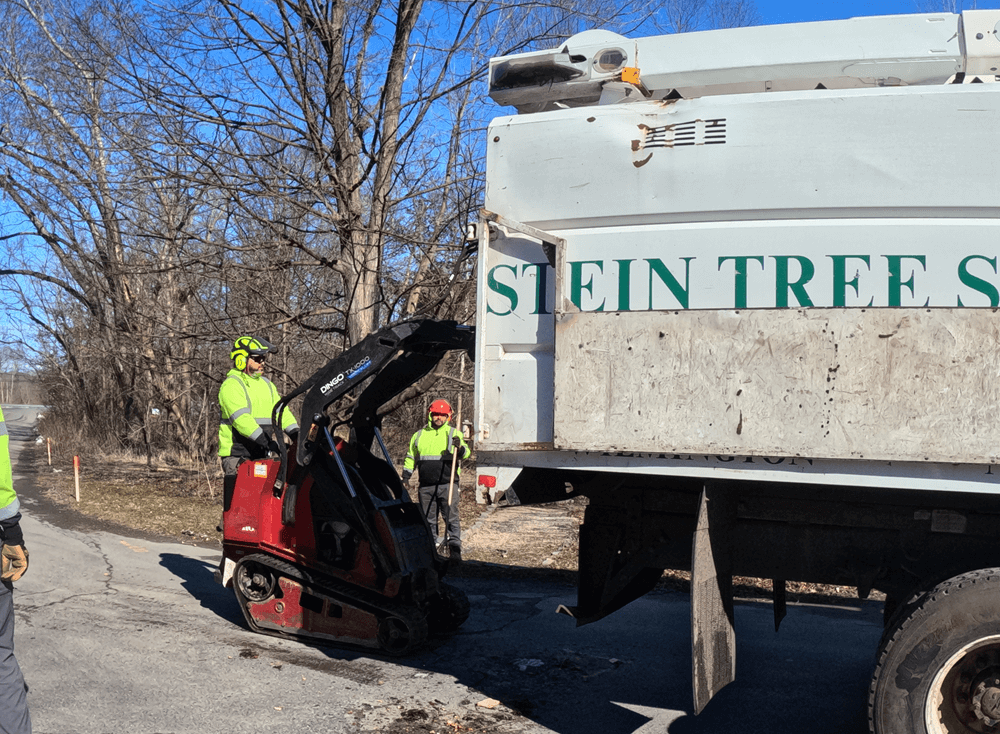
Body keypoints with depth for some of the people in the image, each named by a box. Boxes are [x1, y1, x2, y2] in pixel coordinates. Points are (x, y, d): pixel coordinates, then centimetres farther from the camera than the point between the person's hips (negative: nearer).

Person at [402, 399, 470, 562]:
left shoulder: (453, 434, 5)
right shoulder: (419, 435, 13)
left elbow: (465, 453, -7)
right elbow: (410, 457, 23)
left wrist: (459, 447, -29)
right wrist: (406, 476, 15)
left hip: (447, 485, -3)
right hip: (426, 486, 3)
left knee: (451, 518, -7)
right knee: (428, 519, 8)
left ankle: (455, 550, -2)